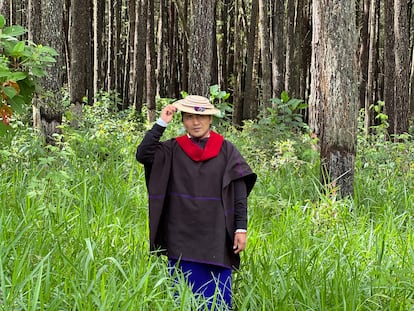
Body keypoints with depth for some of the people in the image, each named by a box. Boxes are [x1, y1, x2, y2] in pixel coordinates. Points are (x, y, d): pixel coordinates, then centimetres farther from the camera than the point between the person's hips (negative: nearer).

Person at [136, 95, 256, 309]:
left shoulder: (225, 150, 3)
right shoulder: (173, 150, 5)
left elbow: (239, 193, 1)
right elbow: (142, 155, -12)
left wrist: (241, 229, -6)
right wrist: (161, 123, -11)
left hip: (216, 239, 0)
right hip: (182, 239, 1)